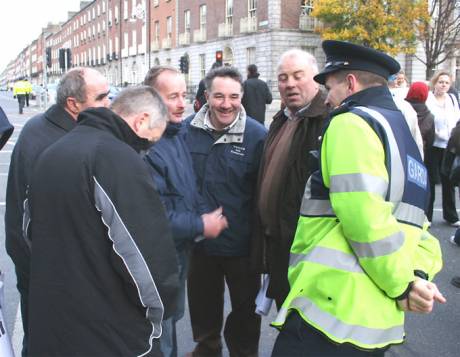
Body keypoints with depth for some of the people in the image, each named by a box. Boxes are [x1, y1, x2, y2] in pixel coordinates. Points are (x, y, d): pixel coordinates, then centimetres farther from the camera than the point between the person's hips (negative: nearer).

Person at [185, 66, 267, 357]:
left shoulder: (257, 135, -12)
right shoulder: (187, 130, -5)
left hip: (241, 244, -2)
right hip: (199, 240, 3)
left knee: (246, 311, 17)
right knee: (202, 304, 24)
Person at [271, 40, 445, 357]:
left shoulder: (352, 122, -9)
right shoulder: (405, 134, 20)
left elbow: (365, 219, -20)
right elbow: (413, 220, 15)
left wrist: (402, 285, -8)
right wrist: (419, 275, -1)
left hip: (329, 315, -9)